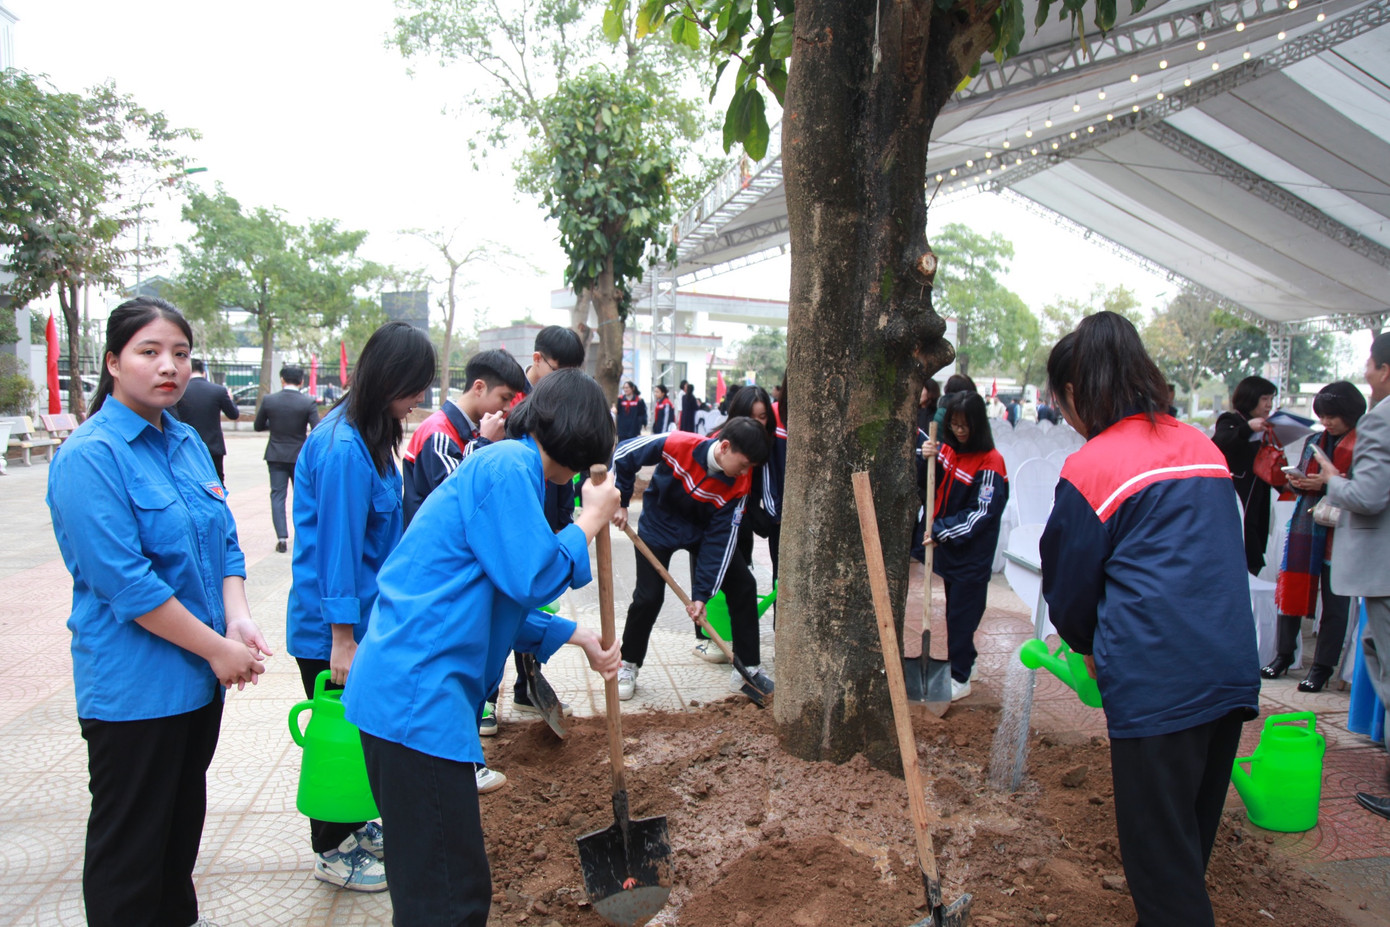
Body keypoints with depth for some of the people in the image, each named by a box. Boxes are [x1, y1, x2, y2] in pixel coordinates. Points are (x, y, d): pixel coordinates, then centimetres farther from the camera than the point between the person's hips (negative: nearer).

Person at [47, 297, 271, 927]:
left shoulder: (187, 442, 7)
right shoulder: (90, 456, -16)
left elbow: (225, 541, 9)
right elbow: (124, 582, -21)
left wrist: (238, 617, -8)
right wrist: (216, 648, -19)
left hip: (202, 678, 8)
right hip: (133, 683, -7)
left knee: (184, 817, 23)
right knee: (130, 836, 9)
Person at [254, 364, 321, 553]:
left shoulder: (268, 400, -5)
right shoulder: (308, 402, -11)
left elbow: (258, 426, 6)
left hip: (276, 455, 1)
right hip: (300, 455, 0)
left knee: (278, 495, 4)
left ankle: (282, 538, -4)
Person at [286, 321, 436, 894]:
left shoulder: (368, 436, 6)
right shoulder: (344, 450, -25)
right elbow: (336, 547, -25)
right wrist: (342, 640, -21)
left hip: (363, 612, 9)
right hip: (330, 627, -9)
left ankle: (354, 824, 38)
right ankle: (333, 852, 24)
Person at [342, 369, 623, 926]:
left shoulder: (505, 463, 19)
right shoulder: (509, 467, -13)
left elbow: (502, 600, 24)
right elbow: (532, 579, -17)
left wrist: (577, 637, 21)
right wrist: (590, 520, -3)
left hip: (399, 687, 11)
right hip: (418, 695, -11)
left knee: (426, 875, 23)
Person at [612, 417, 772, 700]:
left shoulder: (739, 485, -22)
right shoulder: (676, 445, -32)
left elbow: (722, 539, -20)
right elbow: (623, 454, -18)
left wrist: (701, 593, -22)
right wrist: (619, 502, -16)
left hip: (703, 532, 3)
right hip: (658, 526, -3)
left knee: (744, 586, -4)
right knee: (648, 597, -12)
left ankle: (748, 668, 9)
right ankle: (628, 666, 13)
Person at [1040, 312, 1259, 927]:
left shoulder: (1088, 470, -9)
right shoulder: (1205, 449, 11)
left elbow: (1069, 582, 1)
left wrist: (1086, 645, 22)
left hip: (1156, 684, -7)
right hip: (1232, 671, 7)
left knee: (1159, 854, 5)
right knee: (1194, 837, 22)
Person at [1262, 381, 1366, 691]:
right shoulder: (1314, 441, 14)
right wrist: (1295, 481, -2)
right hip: (1305, 527, 5)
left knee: (1335, 602, 3)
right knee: (1291, 590, 8)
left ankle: (1323, 666, 12)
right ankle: (1284, 654, 22)